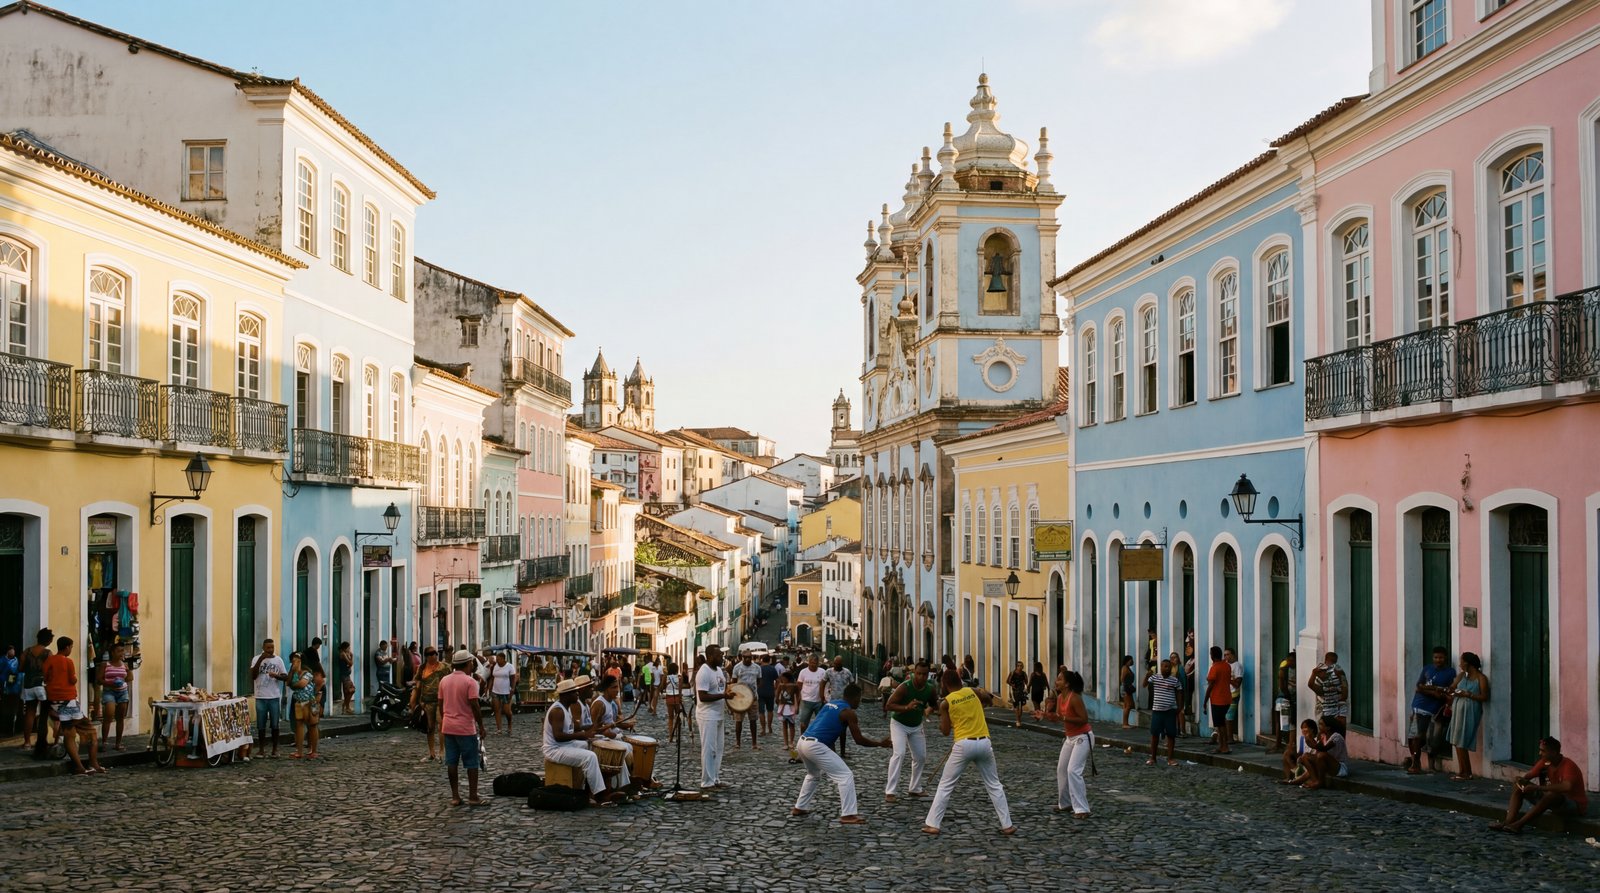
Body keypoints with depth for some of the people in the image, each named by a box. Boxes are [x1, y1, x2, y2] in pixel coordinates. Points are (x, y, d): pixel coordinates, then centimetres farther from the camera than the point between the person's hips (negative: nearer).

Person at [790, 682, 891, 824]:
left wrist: (851, 725, 42)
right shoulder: (848, 712, -2)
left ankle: (800, 808, 38)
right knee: (846, 776, -1)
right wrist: (880, 743, 12)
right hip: (815, 746, -8)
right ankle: (848, 815, -5)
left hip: (803, 742, 8)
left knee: (814, 775, 34)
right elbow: (859, 740, 0)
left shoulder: (830, 704, 20)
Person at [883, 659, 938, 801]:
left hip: (916, 726, 6)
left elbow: (934, 704, 8)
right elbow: (889, 704, -26)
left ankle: (915, 789, 26)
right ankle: (890, 791, -22)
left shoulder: (931, 689, -12)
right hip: (899, 724, -6)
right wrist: (906, 707, -40)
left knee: (921, 757, 10)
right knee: (900, 753, -22)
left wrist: (929, 709, -14)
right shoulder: (904, 687, -27)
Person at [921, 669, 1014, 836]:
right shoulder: (973, 691, 6)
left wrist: (941, 723, 21)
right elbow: (990, 702, 25)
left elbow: (946, 731, 2)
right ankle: (1007, 825, 13)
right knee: (994, 785, 15)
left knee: (945, 786, 8)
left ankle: (932, 824, 4)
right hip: (984, 743, 3)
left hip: (964, 745, -3)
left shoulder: (946, 702, -1)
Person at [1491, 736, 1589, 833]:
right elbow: (1527, 775, 5)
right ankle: (1508, 821, -24)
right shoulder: (1545, 762, -3)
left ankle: (1518, 825, -38)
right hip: (1553, 800, 8)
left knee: (1553, 794, -40)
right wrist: (1521, 779, -20)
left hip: (1576, 806, -8)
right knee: (1518, 785, -3)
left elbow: (1567, 787, -42)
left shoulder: (1568, 765, -24)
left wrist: (1537, 788, -42)